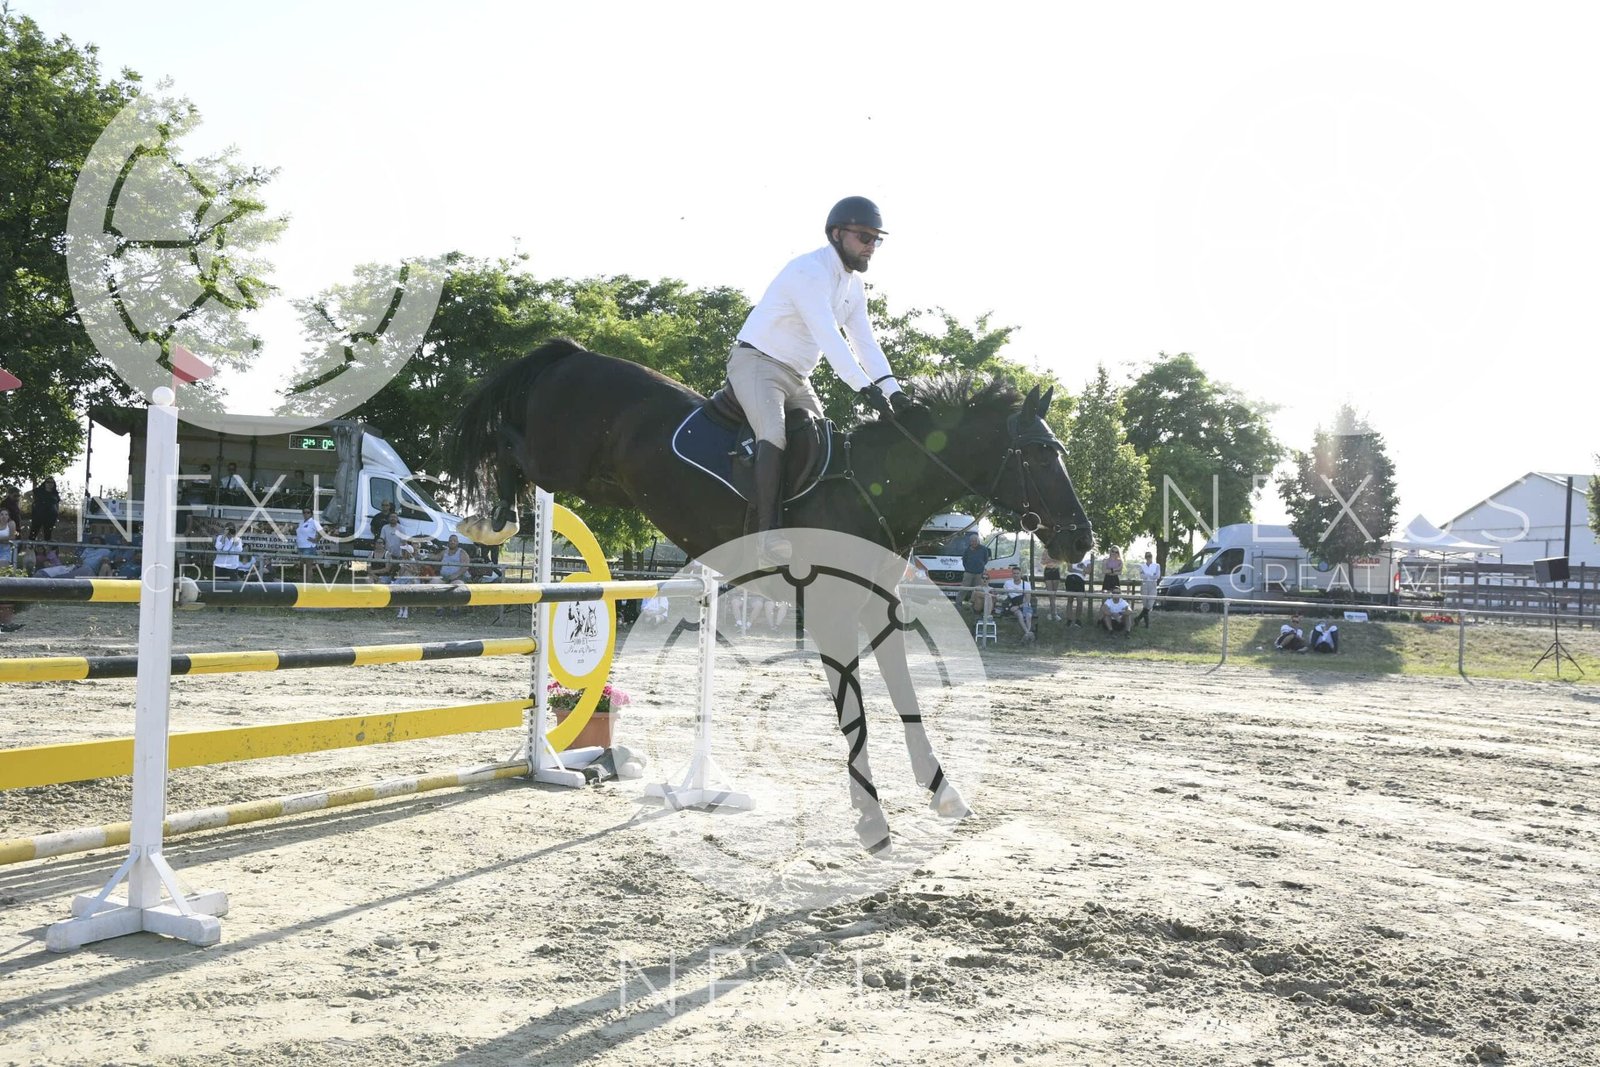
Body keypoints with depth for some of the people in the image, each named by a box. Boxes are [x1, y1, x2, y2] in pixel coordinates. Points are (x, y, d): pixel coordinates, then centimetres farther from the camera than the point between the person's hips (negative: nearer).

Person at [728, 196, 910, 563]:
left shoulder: (854, 286, 10)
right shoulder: (808, 270, -18)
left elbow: (865, 344, 3)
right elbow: (828, 336, -30)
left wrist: (893, 390, -13)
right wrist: (866, 389, -37)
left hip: (796, 377, 10)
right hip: (756, 362, -10)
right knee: (774, 434, -30)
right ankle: (769, 534, -36)